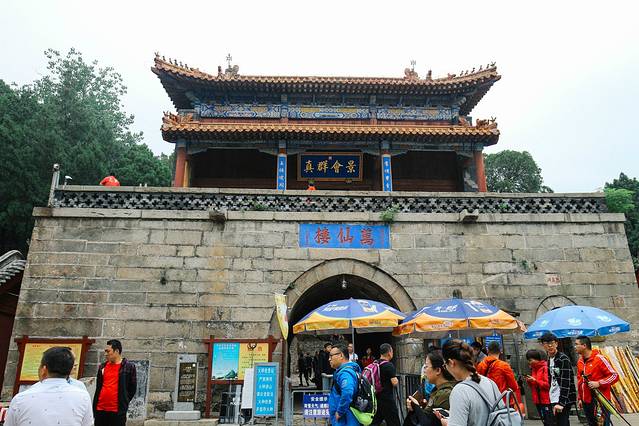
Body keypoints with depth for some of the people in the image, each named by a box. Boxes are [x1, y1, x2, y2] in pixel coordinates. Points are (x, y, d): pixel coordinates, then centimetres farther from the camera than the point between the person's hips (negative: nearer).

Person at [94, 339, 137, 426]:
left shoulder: (128, 367, -5)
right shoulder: (103, 367, 10)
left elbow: (132, 388, 1)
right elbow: (98, 388, 15)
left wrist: (123, 402, 2)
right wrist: (94, 407, 12)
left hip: (117, 411, -5)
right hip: (100, 409, 5)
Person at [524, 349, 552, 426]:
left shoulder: (545, 367, -12)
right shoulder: (533, 369, 12)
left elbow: (548, 384, -17)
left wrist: (535, 381, -19)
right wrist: (529, 381, -3)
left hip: (546, 400, -8)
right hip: (538, 400, 8)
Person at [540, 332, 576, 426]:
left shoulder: (563, 359, -14)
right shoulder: (549, 359, 10)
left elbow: (565, 383, -20)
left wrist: (561, 402, -25)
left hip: (564, 400, -8)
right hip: (553, 400, 8)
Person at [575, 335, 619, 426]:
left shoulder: (599, 359, -11)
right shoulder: (580, 361, 9)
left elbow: (615, 376, -10)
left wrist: (599, 383, -21)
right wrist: (579, 398, 15)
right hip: (586, 402, 6)